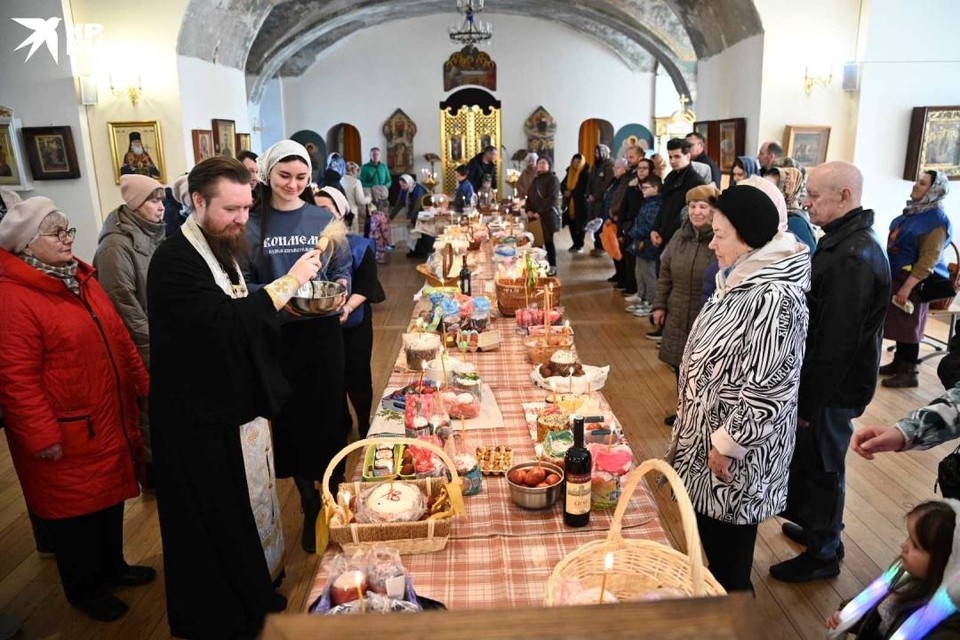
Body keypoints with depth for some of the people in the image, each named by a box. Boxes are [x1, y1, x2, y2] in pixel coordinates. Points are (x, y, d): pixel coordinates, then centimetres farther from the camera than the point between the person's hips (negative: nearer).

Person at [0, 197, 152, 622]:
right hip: (67, 435, -8)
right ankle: (84, 589, 31)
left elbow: (118, 338, 13)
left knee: (110, 496, 21)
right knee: (75, 509, 10)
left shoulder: (80, 279, 8)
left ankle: (112, 566, 42)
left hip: (109, 419, 8)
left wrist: (142, 384, 13)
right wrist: (42, 436, -20)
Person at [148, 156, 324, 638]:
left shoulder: (222, 246, 8)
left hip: (237, 404, 9)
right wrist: (289, 281, -28)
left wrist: (283, 302, 3)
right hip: (203, 420, -9)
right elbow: (225, 319, -33)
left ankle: (255, 589, 44)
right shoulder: (175, 260, -22)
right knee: (220, 518, 7)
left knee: (250, 501, 22)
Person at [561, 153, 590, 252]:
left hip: (581, 202, -6)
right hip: (570, 202, 6)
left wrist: (572, 193, -15)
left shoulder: (586, 172, -7)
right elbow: (563, 184, 12)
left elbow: (584, 188, -15)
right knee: (571, 224, 7)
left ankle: (580, 245, 7)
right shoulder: (570, 171, 13)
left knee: (580, 224, -2)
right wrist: (565, 191, -9)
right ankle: (575, 243, 20)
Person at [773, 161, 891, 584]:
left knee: (821, 467, 7)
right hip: (823, 379, 9)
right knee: (808, 460, 23)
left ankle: (822, 554, 27)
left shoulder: (852, 256, -26)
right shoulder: (845, 241, 6)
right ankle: (814, 526, 43)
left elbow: (838, 342, -27)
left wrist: (810, 403, -20)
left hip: (834, 389, -9)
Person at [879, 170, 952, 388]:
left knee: (908, 327, -1)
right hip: (897, 276, 8)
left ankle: (909, 373, 8)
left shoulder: (936, 220, -17)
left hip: (914, 281, -8)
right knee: (899, 323, 15)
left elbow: (929, 259, -22)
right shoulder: (912, 210, 10)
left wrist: (907, 287, -26)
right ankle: (898, 363, 26)